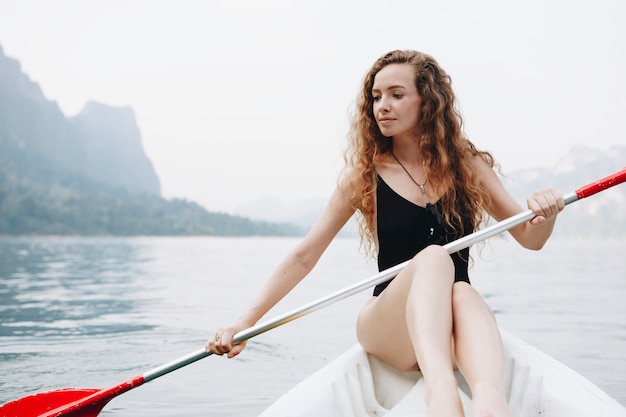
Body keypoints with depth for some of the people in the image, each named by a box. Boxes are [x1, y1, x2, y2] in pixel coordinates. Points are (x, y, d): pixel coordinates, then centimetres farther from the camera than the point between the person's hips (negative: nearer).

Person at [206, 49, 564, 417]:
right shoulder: (364, 174, 3)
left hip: (453, 327, 1)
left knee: (464, 295, -35)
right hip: (388, 327, -1)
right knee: (433, 258, -33)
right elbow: (305, 256, 4)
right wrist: (245, 324, -2)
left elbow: (530, 238, 12)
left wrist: (547, 214, -13)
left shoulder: (468, 166, 8)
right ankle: (440, 386, -58)